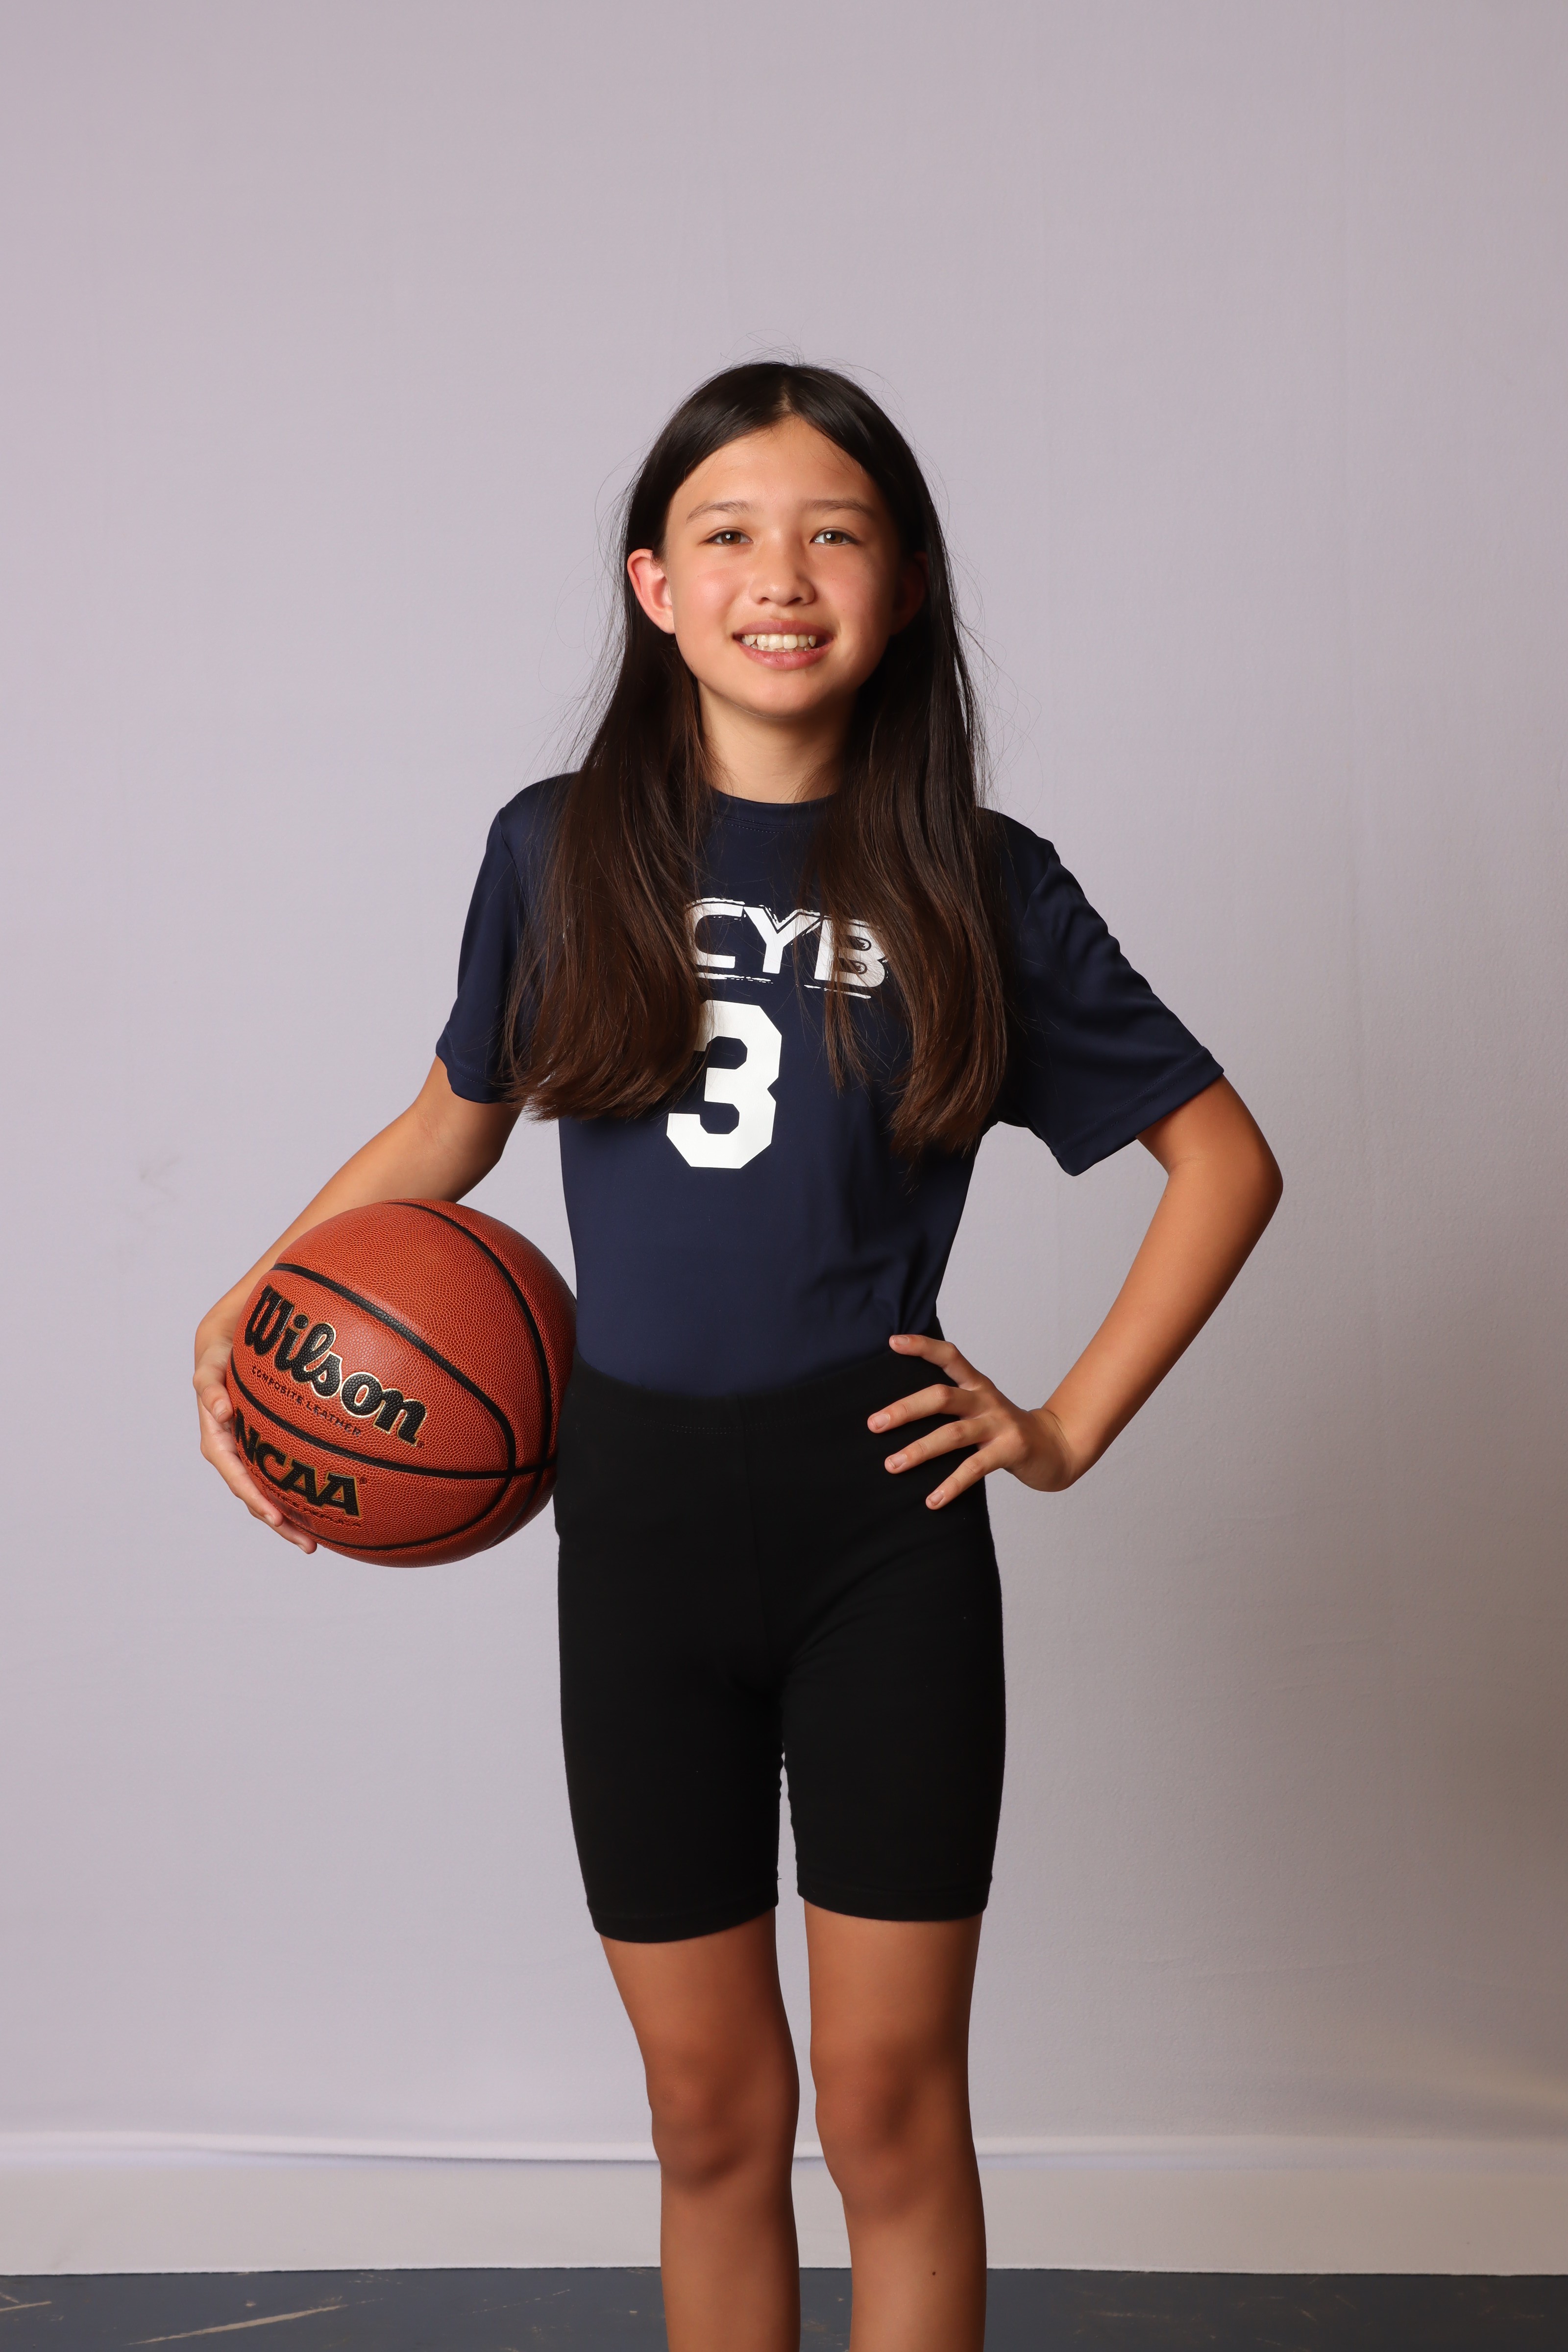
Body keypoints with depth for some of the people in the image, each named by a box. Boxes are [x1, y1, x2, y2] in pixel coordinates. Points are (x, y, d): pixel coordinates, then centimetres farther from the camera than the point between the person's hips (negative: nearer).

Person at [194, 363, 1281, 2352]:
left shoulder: (976, 884, -2)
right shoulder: (558, 853, 2)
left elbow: (1225, 1156, 6)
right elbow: (448, 1132, 16)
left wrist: (1073, 1426, 0)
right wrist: (238, 1316, 3)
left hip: (884, 1532, -1)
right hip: (637, 1518, 1)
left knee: (887, 2106, 6)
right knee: (711, 2111, 11)